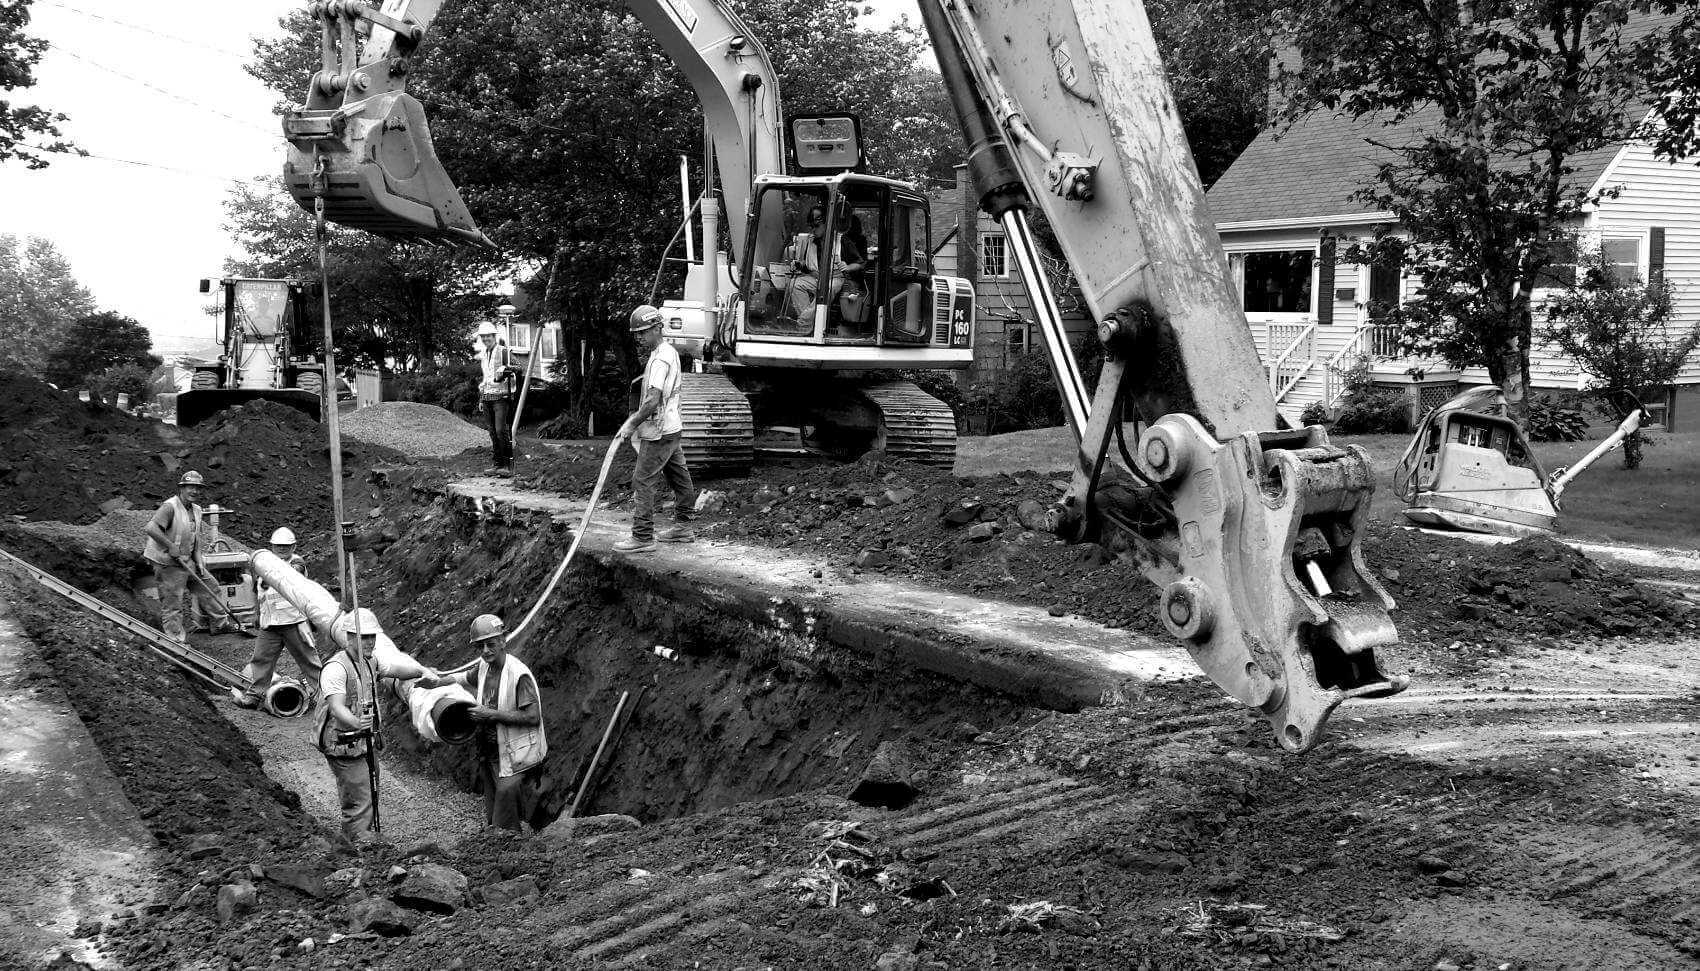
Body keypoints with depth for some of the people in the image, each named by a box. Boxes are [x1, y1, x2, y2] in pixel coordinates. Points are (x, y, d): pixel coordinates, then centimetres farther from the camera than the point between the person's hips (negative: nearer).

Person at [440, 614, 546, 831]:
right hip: (488, 754, 8)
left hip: (512, 758, -8)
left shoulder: (519, 674, -21)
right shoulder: (484, 666, 3)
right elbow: (466, 678, 29)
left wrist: (492, 714, -24)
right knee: (491, 819, 17)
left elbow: (533, 717, -25)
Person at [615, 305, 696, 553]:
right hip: (671, 427, 11)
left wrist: (631, 424, -21)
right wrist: (638, 416, 15)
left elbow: (653, 401, -28)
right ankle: (683, 526, 30)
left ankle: (642, 538, -8)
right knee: (678, 476, 18)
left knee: (643, 481, -9)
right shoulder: (670, 352, 12)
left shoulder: (660, 359, -20)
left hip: (659, 432, -11)